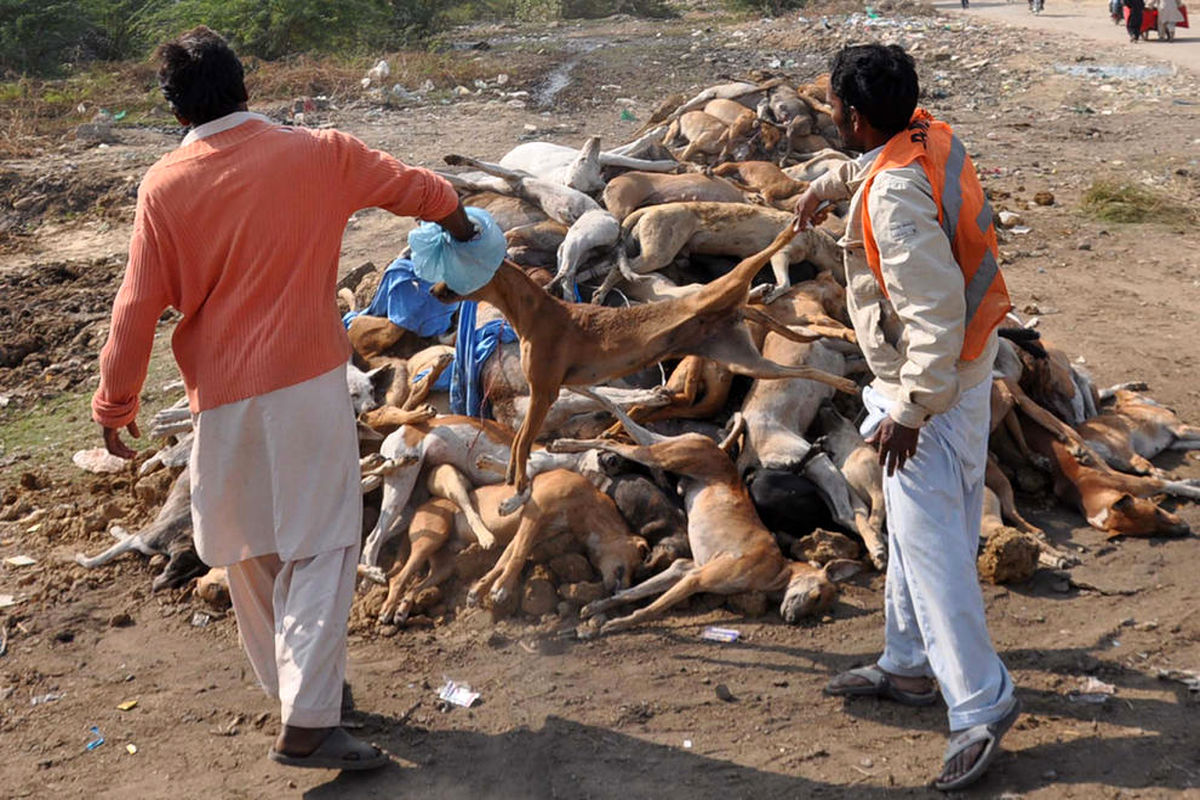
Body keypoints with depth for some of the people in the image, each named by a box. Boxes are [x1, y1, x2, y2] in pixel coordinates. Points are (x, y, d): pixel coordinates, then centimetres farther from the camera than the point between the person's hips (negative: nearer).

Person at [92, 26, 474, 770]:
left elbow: (138, 308, -1)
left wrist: (116, 405, 10)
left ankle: (292, 684, 33)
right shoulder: (321, 154, -2)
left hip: (222, 399, 2)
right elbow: (410, 185, 16)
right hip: (307, 383, -1)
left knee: (250, 549, 18)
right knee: (321, 547, 0)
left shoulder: (165, 186, -3)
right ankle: (307, 722, -7)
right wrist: (455, 214, 37)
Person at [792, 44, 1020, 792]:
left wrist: (910, 410, -25)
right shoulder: (931, 136, 1)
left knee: (931, 547, -4)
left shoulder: (895, 195, -28)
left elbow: (934, 312, -31)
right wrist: (826, 185, 44)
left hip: (932, 389, -10)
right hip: (964, 370, 10)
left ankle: (982, 705, 3)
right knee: (914, 532, 20)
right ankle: (910, 666, 34)